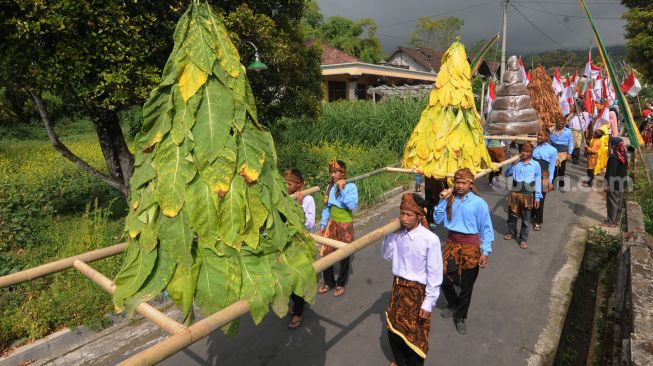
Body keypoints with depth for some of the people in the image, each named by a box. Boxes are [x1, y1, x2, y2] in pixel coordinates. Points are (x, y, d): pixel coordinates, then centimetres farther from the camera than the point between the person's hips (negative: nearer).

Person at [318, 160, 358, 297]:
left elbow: (352, 205, -25)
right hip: (332, 224, 5)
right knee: (326, 253, 6)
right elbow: (326, 207, 9)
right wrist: (322, 225, 10)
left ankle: (340, 284, 26)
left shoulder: (351, 186, -12)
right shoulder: (330, 187, 4)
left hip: (345, 225, -4)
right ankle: (329, 282, 26)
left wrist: (342, 189, -25)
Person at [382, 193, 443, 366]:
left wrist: (428, 303, -13)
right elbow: (386, 255, 6)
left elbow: (434, 274, -16)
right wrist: (391, 235, -10)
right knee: (393, 329, 20)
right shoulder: (398, 233, -7)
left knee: (415, 335, 12)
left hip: (417, 291, -5)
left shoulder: (430, 239, -22)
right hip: (398, 287, 6)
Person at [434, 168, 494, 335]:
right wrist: (442, 200, -9)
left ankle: (460, 316, 30)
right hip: (452, 243, 3)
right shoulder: (450, 199, 0)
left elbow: (486, 229, -8)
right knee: (446, 280, 9)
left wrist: (485, 252, -12)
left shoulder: (479, 203, -11)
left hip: (471, 245, -3)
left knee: (466, 285, 9)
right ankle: (453, 305, 40)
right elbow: (438, 220, 0)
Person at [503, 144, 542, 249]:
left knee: (525, 218, 7)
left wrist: (537, 197, -2)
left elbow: (538, 181, 1)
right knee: (512, 215, 14)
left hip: (528, 194, -2)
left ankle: (523, 239, 20)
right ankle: (512, 233, 37)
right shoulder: (516, 163, 3)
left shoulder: (536, 164, -1)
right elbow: (507, 174, 6)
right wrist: (512, 164, -7)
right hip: (515, 192, 2)